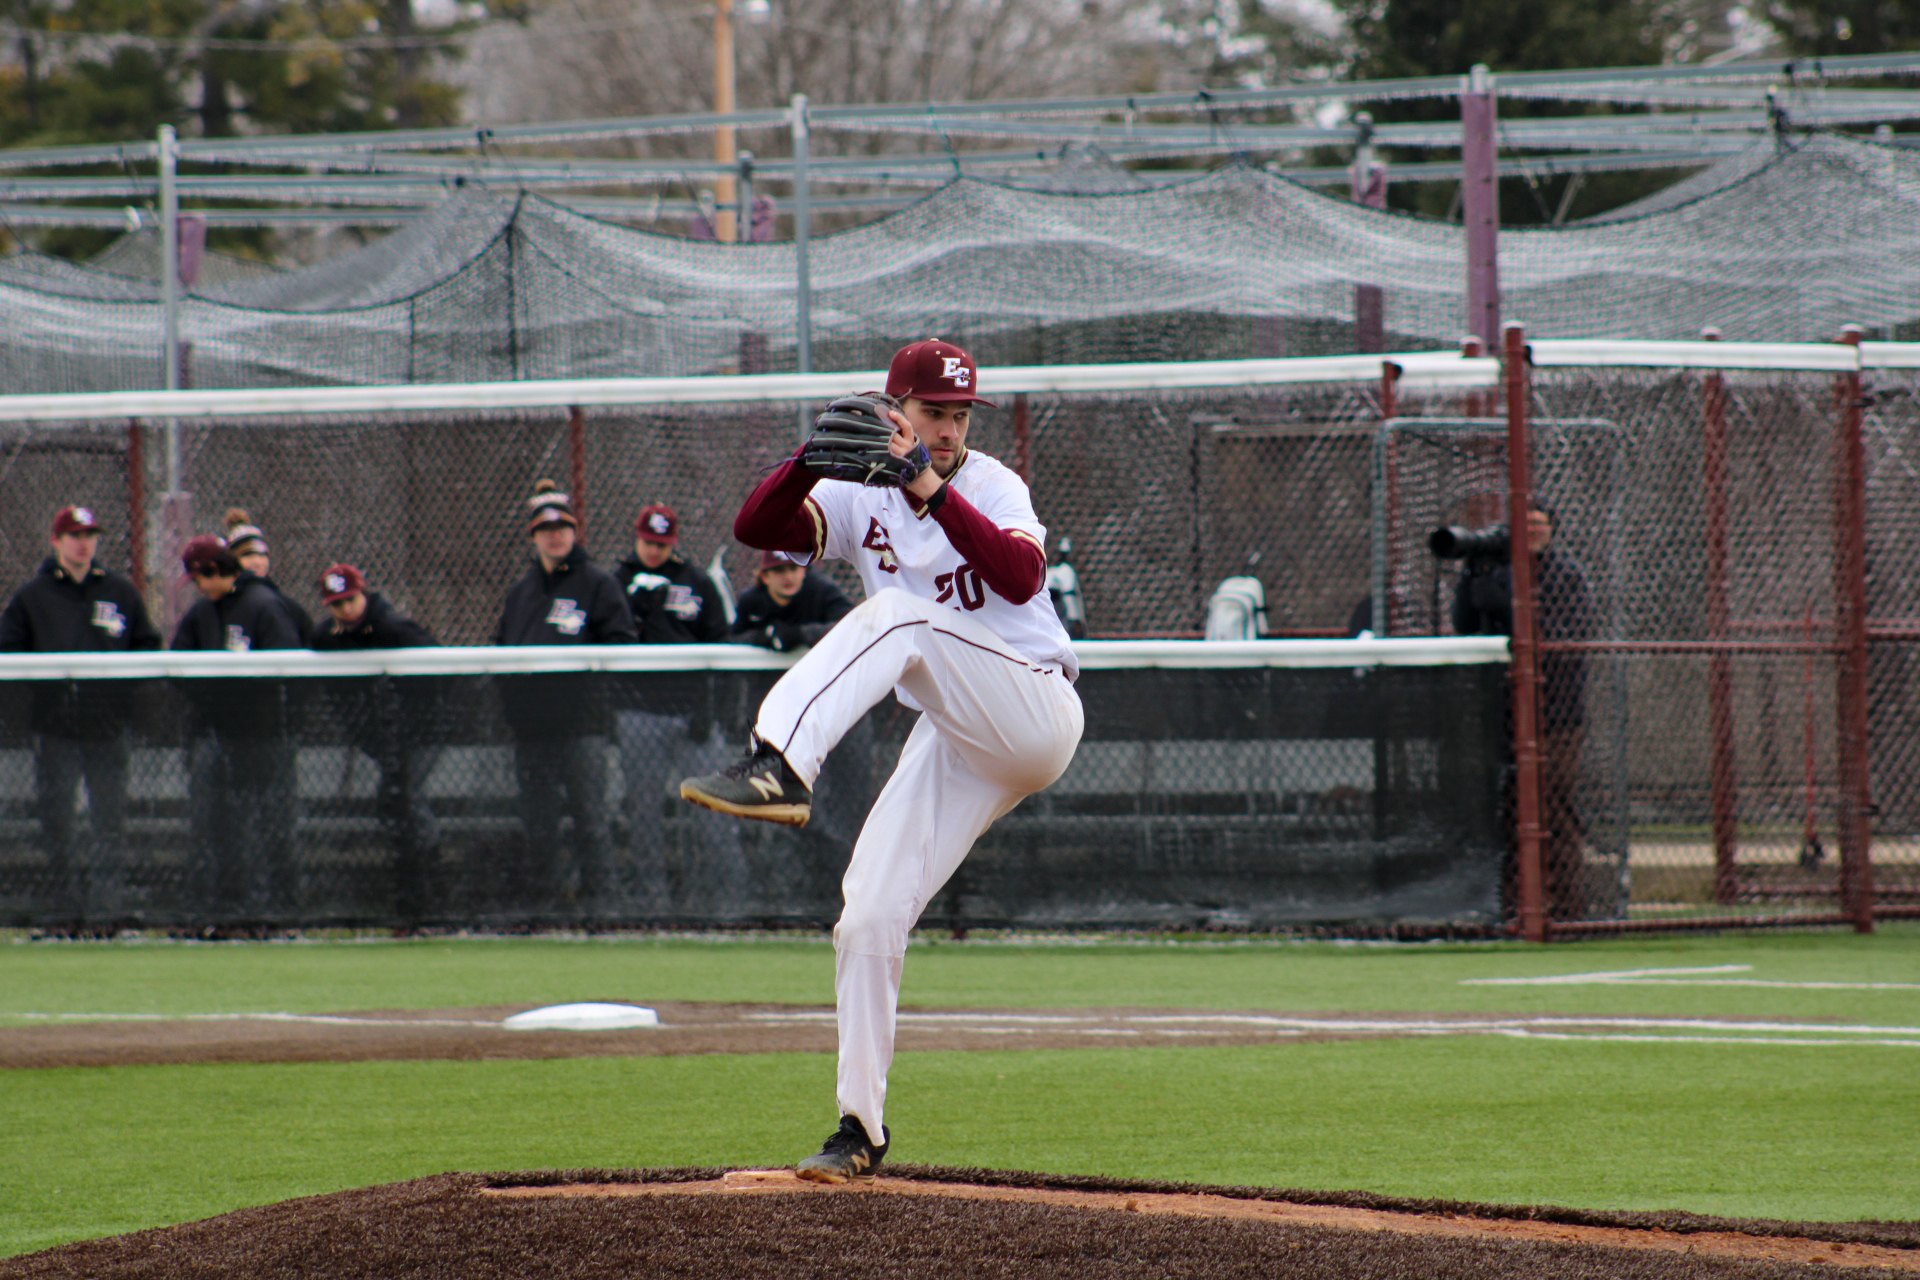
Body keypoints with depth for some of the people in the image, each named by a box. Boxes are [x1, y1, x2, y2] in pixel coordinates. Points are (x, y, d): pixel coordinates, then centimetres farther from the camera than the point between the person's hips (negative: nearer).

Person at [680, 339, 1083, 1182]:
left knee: (898, 614, -29)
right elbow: (755, 527, -9)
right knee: (867, 921, -5)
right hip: (954, 743, 5)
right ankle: (860, 1129, 4)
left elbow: (1022, 577, -24)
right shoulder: (860, 497, 8)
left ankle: (780, 766, -48)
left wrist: (932, 493, -32)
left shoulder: (991, 487, -3)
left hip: (1035, 710, -5)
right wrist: (813, 458, -26)